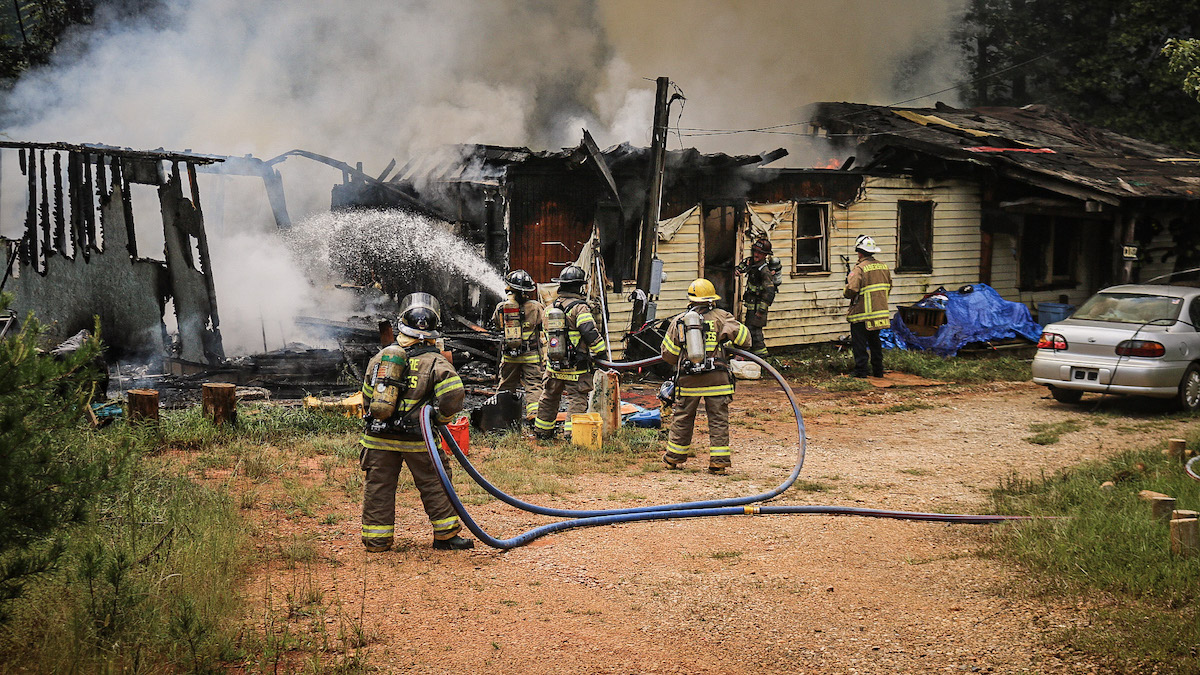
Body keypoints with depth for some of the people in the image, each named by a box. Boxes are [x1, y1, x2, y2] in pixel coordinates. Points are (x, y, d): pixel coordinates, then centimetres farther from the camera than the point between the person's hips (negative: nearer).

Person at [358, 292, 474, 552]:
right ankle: (445, 535, 17)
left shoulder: (381, 356, 4)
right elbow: (454, 394, -21)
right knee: (434, 485, 10)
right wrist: (440, 417, -2)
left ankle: (376, 540, 17)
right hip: (416, 439, -3)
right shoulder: (435, 362, -9)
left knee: (378, 485, 12)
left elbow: (367, 396, 12)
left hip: (378, 437, 3)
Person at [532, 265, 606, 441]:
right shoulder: (579, 308, -14)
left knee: (549, 399, 18)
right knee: (577, 400, -2)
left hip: (553, 365, 7)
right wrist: (600, 351, -11)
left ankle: (542, 431, 28)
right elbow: (591, 333, -22)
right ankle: (571, 433, -8)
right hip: (576, 367, -7)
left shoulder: (550, 308, 9)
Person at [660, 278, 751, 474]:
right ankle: (719, 461, 4)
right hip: (716, 377, -2)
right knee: (718, 419, 5)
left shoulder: (678, 322, 4)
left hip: (687, 379, 2)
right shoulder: (720, 317, -2)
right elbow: (743, 335, -4)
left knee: (682, 418, 14)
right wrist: (739, 347, 18)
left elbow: (668, 353, 7)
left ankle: (674, 458, 23)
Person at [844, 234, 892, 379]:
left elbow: (852, 289, -24)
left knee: (859, 343, 1)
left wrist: (845, 292, -2)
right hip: (879, 311, 7)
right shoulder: (883, 267, 6)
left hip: (862, 313, -7)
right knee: (875, 342, 18)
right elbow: (888, 287, 15)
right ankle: (878, 370, 21)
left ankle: (861, 371, 0)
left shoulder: (859, 269, -17)